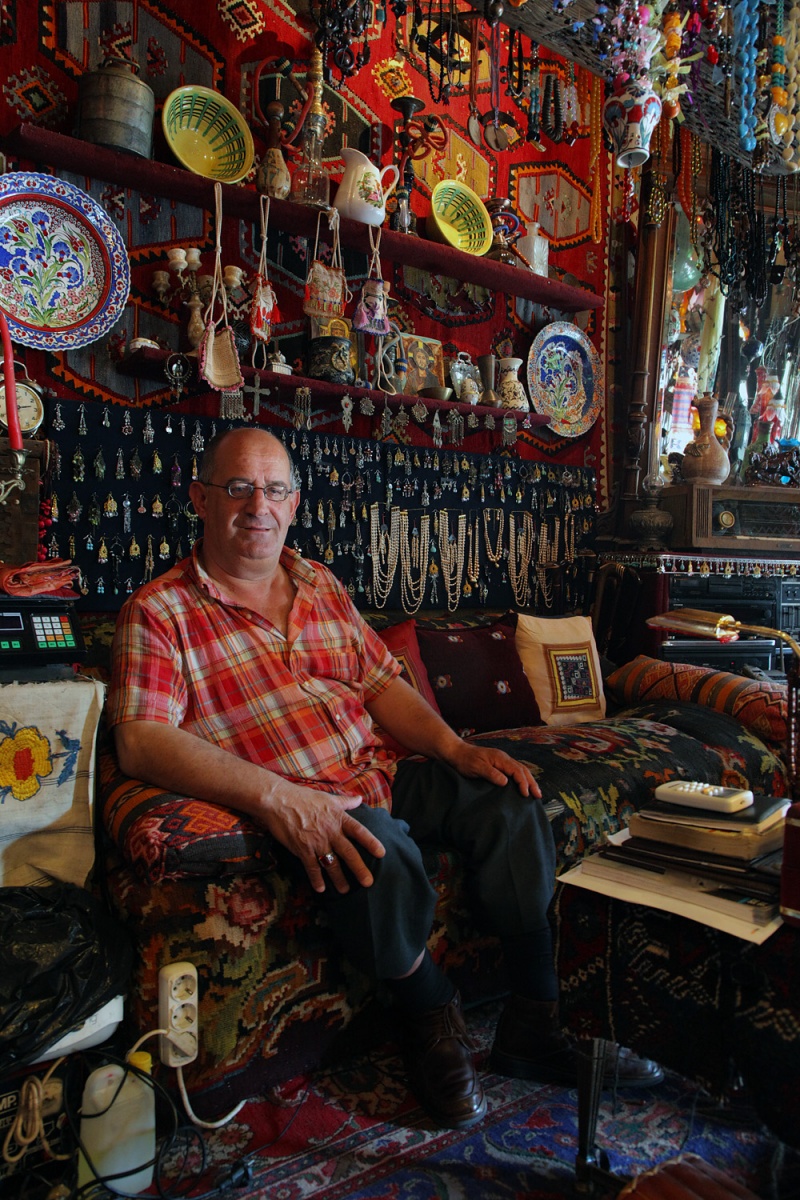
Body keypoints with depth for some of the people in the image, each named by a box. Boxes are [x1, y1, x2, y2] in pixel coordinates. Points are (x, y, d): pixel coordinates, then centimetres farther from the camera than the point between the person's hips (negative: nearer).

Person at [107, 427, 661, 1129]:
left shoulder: (321, 586, 15)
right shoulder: (157, 612, -5)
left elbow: (382, 682, 16)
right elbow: (141, 740, -18)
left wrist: (455, 748, -3)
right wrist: (276, 795, -32)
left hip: (380, 779, 7)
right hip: (289, 811, -6)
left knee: (507, 797, -9)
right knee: (377, 850, -35)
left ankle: (534, 1024, -1)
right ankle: (430, 1016, -5)